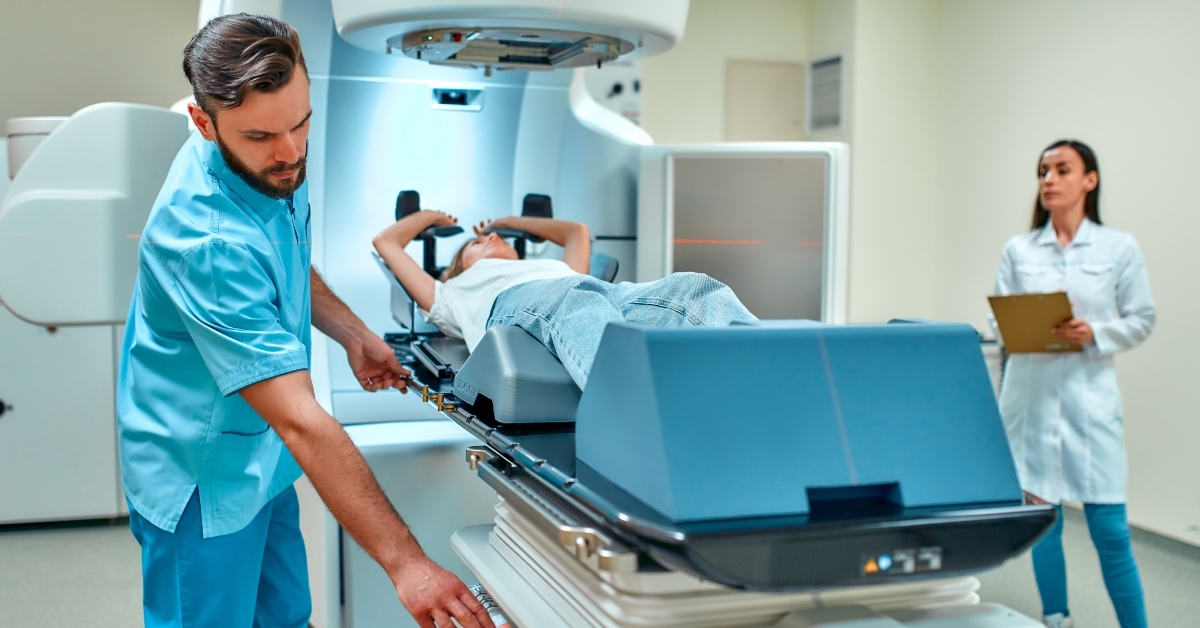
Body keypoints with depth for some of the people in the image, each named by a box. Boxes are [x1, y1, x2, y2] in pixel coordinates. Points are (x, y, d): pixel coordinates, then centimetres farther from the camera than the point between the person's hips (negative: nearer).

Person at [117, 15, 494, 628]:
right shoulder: (206, 237, -35)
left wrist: (352, 334, 4)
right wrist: (405, 562, -38)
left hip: (259, 457, 8)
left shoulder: (273, 164, -8)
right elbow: (302, 422, -38)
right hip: (203, 478, -8)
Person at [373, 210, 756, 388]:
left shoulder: (558, 270, 49)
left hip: (608, 292, 4)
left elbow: (578, 231, 65)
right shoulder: (456, 294, 42)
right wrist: (431, 216, 64)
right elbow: (387, 241, 47)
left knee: (698, 288, -30)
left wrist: (510, 221, 71)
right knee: (586, 312, -44)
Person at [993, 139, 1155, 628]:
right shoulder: (1018, 250, 6)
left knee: (1109, 529, -2)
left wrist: (1094, 333, -14)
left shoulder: (1119, 248, 2)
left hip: (1089, 397, -2)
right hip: (1031, 395, 2)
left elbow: (1141, 320, 3)